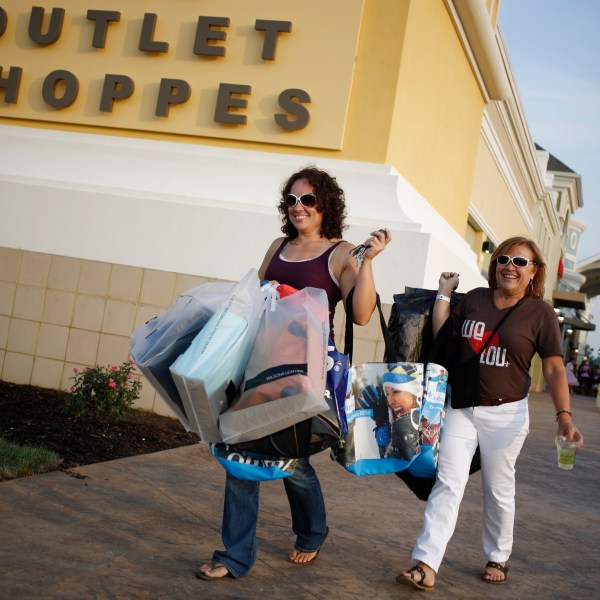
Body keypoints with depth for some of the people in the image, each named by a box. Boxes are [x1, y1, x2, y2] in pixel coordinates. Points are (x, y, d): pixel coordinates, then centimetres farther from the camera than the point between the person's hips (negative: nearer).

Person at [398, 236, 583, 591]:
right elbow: (441, 335, 7)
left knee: (499, 490, 10)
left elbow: (554, 369, -6)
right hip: (461, 409, 2)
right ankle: (426, 565, -9)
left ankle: (498, 559, 31)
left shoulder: (541, 314, -4)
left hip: (506, 414, -2)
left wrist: (565, 416, -16)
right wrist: (444, 292, 8)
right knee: (448, 483, -6)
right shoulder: (475, 299, 5)